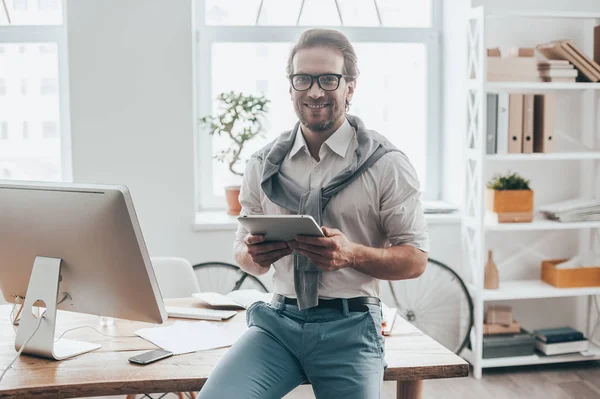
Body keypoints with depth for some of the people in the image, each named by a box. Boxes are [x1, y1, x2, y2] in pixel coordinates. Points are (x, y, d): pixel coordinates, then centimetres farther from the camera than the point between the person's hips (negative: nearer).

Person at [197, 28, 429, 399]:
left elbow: (416, 260, -1)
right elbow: (243, 251, 15)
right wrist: (255, 255, -10)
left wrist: (352, 254, -20)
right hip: (277, 320, 2)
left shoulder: (387, 164, -1)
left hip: (350, 327, -1)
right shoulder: (263, 165, 9)